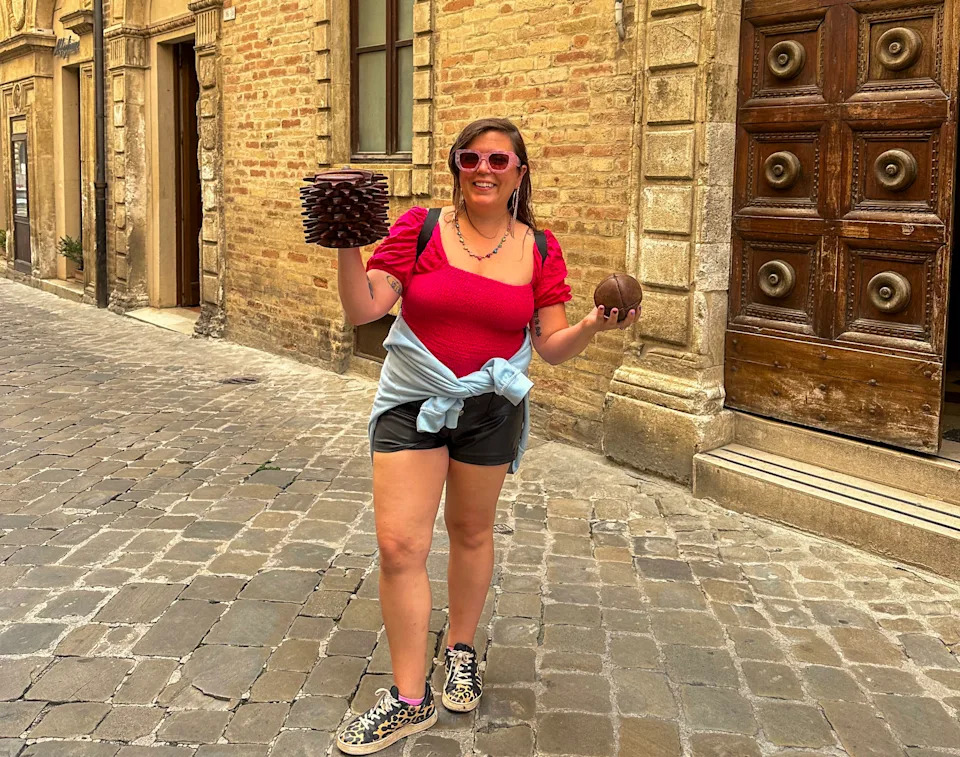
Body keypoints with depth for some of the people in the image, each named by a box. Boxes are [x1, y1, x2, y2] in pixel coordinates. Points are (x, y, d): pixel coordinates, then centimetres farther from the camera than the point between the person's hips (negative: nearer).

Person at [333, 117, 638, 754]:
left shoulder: (540, 250, -1)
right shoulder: (419, 228, -7)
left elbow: (552, 346, 0)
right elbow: (364, 309, -12)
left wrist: (593, 326, -19)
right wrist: (347, 248, -27)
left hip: (492, 408, 1)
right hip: (412, 403, -1)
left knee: (472, 533, 16)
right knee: (399, 545, -6)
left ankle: (462, 651, 41)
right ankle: (411, 699, 7)